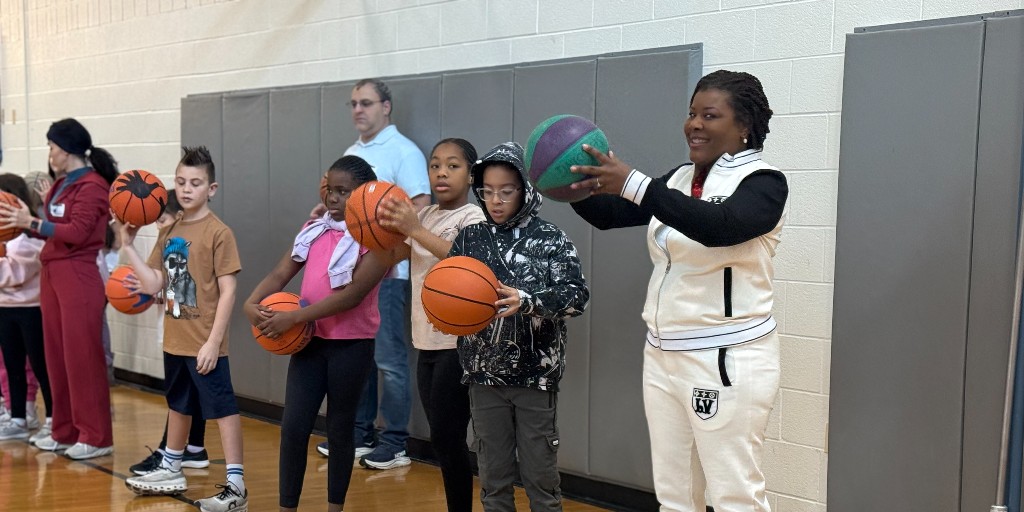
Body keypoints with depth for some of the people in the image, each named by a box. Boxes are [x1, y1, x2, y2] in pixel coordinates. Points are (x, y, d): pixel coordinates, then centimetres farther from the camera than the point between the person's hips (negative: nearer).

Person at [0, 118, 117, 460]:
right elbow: (56, 230, 13)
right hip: (51, 274, 9)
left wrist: (32, 223, -17)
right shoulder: (62, 184, 15)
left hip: (78, 277, -9)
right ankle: (66, 431, 20)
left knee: (83, 358, -4)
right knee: (57, 356, 11)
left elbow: (76, 233, -18)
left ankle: (97, 437, 3)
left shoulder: (92, 186, -10)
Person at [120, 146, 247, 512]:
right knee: (179, 405, 23)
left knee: (222, 408, -5)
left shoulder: (218, 233, -12)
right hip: (174, 341, 8)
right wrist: (128, 246, -1)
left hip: (205, 344, -8)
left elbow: (228, 291, -15)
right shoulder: (168, 232, 8)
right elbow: (153, 285, 6)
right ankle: (171, 471, 39)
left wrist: (213, 341, -19)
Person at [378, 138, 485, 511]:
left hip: (458, 343, -7)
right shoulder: (424, 215, 14)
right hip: (427, 342, 7)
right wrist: (388, 226, -8)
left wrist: (414, 230, -32)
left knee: (447, 438, -7)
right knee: (442, 439, 10)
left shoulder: (472, 217, -9)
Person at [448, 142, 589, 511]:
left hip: (536, 374, -3)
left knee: (540, 475, 8)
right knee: (492, 477, 13)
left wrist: (527, 301, -29)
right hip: (484, 374, 3)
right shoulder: (469, 239, 4)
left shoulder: (551, 239, -5)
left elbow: (576, 296, -14)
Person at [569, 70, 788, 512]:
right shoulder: (679, 179, 10)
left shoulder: (763, 182, -11)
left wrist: (635, 185, -39)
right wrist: (574, 187, -12)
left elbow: (721, 226, -32)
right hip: (663, 355, 7)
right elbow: (609, 215, 9)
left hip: (727, 360, -7)